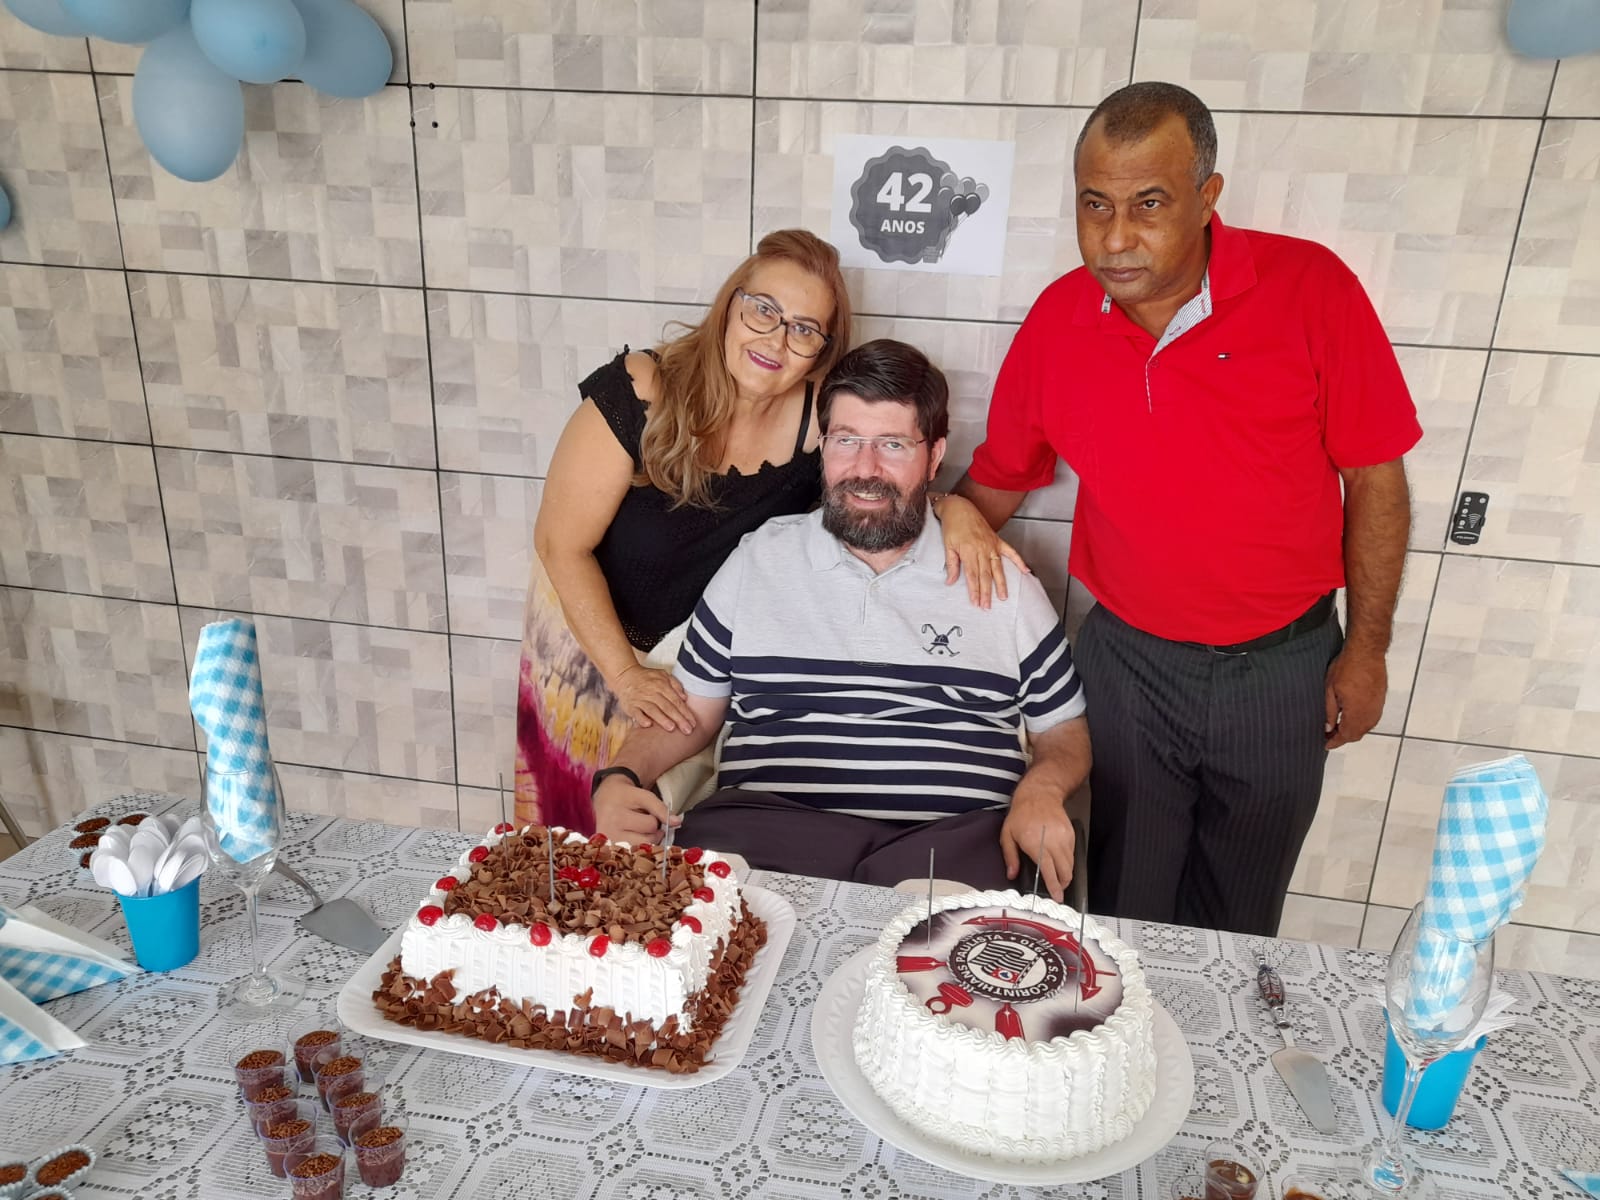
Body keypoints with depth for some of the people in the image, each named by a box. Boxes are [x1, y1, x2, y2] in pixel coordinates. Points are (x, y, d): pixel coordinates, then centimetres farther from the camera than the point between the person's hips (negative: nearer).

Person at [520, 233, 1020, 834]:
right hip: (594, 629, -1)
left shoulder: (822, 416, -20)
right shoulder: (639, 396, -27)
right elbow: (562, 544, -21)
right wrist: (625, 673, -23)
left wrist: (956, 509, -37)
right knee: (581, 825, 18)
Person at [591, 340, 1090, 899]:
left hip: (955, 839, -1)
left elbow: (1065, 732, 19)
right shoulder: (757, 561, 14)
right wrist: (620, 778, -3)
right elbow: (690, 714, 16)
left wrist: (1040, 791, -4)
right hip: (770, 826, 2)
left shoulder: (1003, 581, 12)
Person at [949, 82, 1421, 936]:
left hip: (1281, 666, -1)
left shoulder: (1310, 289, -13)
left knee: (1236, 925, 18)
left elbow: (1374, 479, -6)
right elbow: (997, 482, 6)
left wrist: (1366, 651, -3)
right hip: (1127, 662, 1)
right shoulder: (1056, 320, -6)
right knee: (1123, 917, 14)